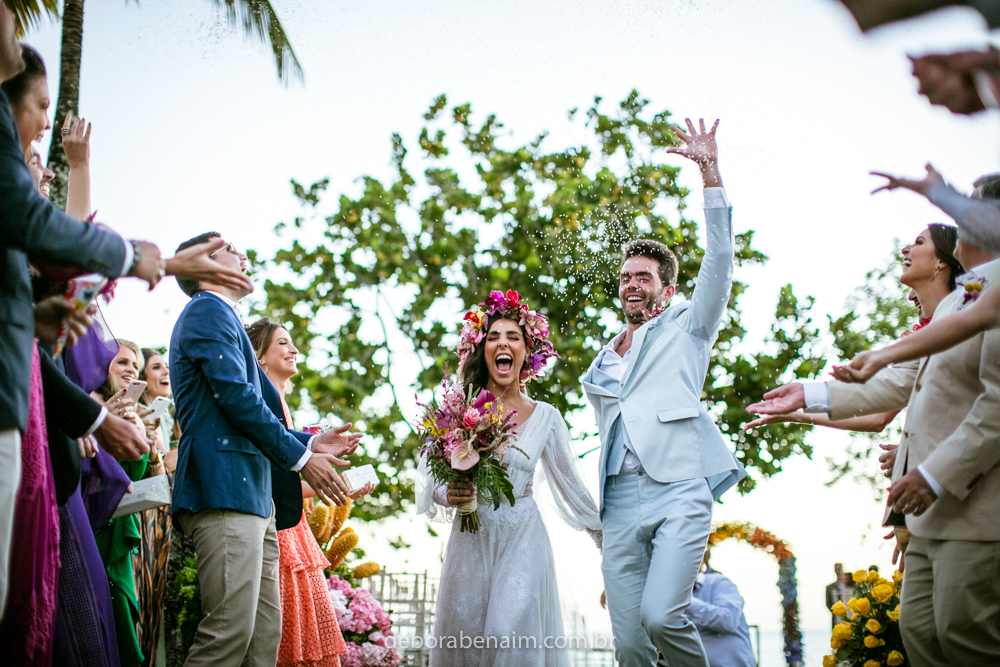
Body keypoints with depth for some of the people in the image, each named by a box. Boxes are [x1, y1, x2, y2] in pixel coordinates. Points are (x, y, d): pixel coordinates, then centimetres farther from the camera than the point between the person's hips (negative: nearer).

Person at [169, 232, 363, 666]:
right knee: (230, 631, -15)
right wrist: (300, 458, -8)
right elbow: (235, 396, -12)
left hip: (252, 496, 10)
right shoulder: (209, 310, -1)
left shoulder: (221, 317, 30)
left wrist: (308, 443, 20)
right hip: (224, 488, -10)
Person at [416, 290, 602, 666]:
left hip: (522, 540, -1)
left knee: (510, 635, -14)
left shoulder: (545, 417, 4)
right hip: (470, 540, 1)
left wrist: (604, 535, 17)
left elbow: (569, 484, 13)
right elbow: (429, 479, 7)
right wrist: (448, 496, -14)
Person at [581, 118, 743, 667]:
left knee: (660, 616, -23)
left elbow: (719, 261, 1)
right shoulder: (600, 367, 26)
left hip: (680, 491, -4)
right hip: (621, 502, 4)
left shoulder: (685, 328, 14)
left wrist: (710, 171, -6)